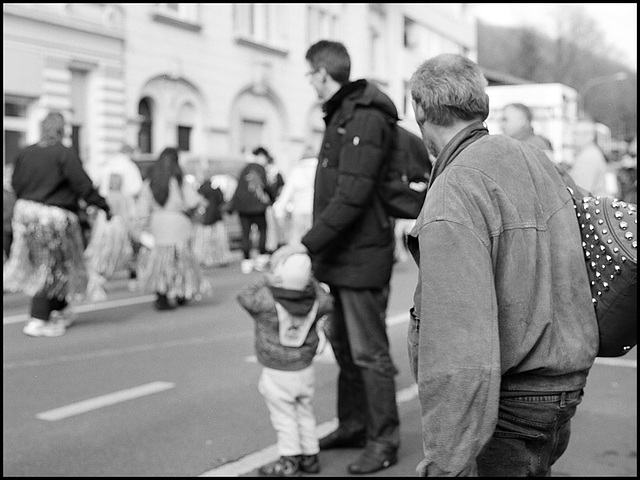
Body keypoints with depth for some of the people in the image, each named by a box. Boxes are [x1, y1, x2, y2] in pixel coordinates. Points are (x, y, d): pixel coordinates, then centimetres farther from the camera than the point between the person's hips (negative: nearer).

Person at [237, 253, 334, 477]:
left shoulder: (268, 301, -23)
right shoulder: (315, 301, -11)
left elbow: (245, 297, -6)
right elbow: (328, 303, 12)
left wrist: (267, 280, 0)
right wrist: (311, 281, 14)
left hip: (277, 373, -5)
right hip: (305, 368, 5)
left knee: (284, 416, 7)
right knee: (304, 412, 18)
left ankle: (289, 461, 13)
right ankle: (310, 455, 26)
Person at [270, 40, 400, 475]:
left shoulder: (366, 119, -16)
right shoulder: (339, 116, 14)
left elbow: (352, 197, -25)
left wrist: (307, 244, -25)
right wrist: (316, 248, 11)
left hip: (362, 257, -10)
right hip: (339, 255, 10)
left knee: (370, 352, 0)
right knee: (343, 345, 17)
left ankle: (384, 440, 12)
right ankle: (353, 426, 30)